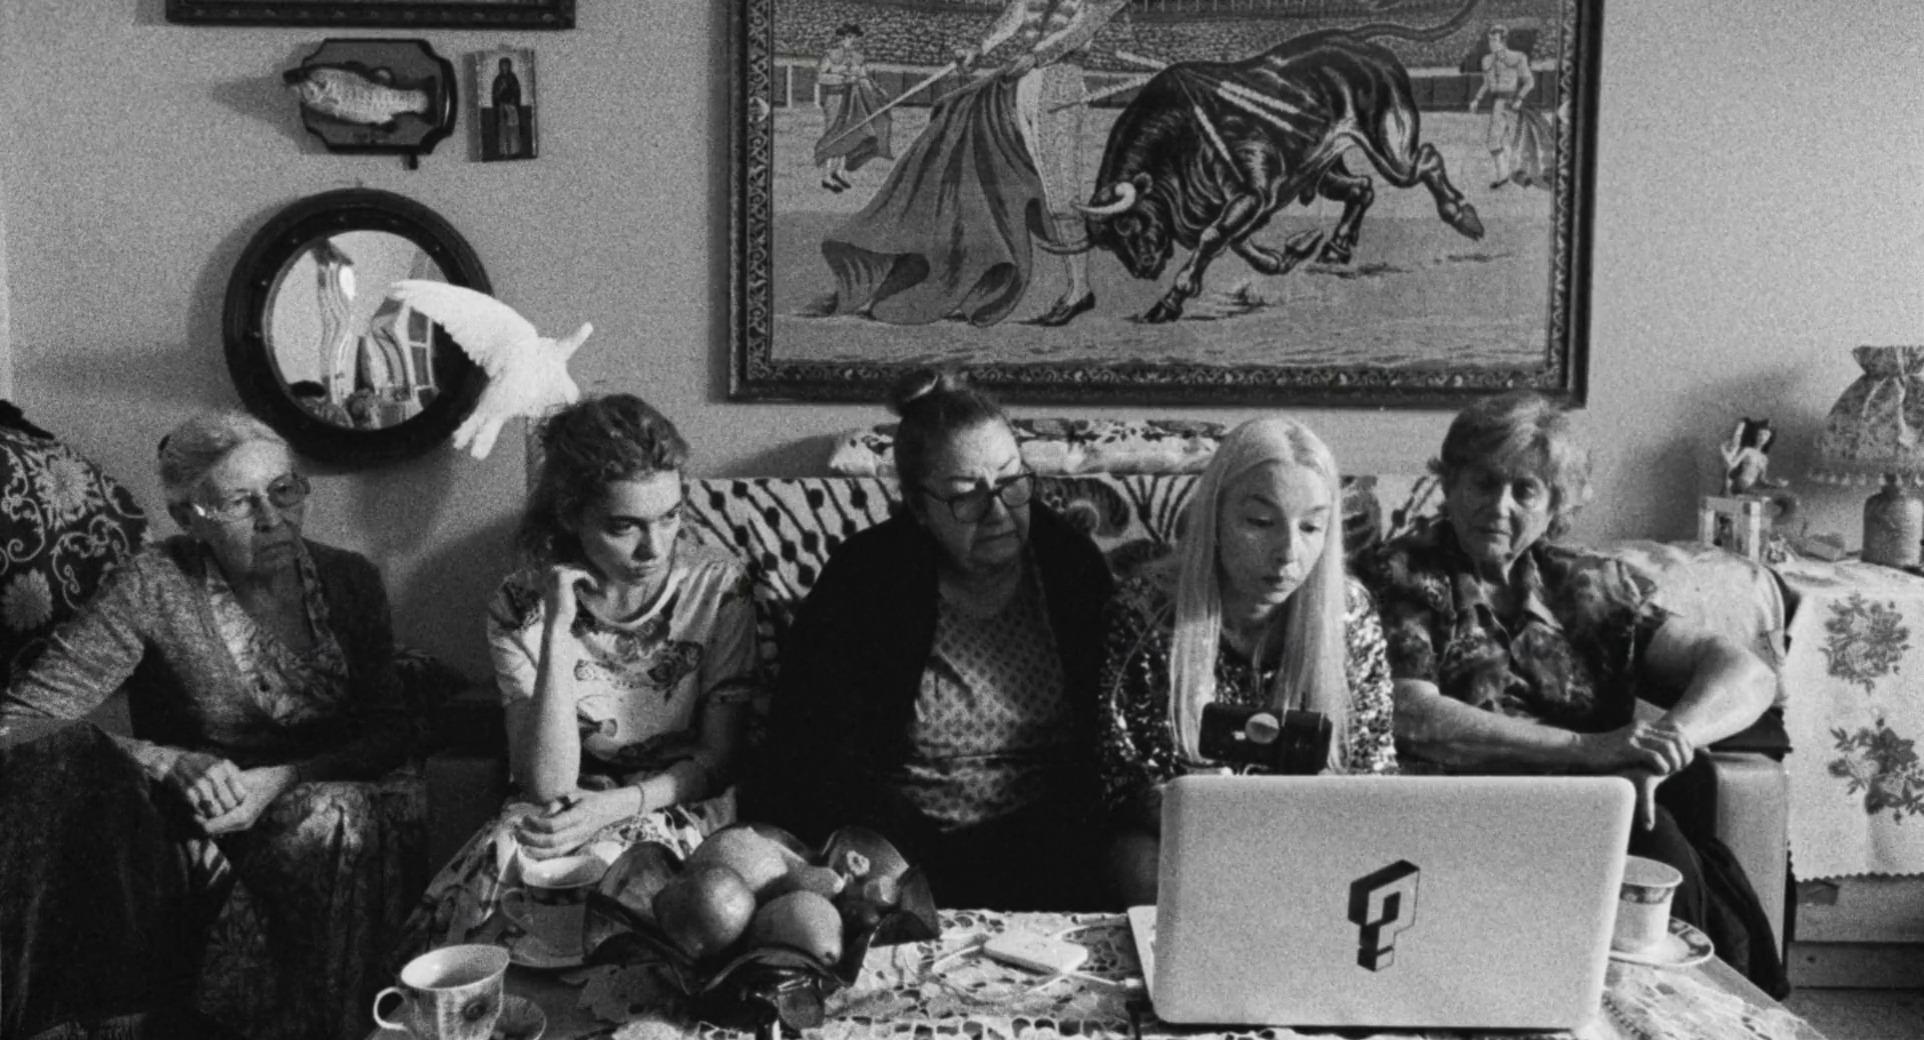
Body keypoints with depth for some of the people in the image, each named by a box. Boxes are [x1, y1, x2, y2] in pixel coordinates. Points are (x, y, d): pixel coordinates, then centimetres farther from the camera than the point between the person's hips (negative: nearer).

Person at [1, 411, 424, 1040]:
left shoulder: (350, 580, 2)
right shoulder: (155, 587, -9)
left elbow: (393, 730, -1)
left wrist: (283, 780, -19)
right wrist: (172, 763, -24)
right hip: (208, 839, -3)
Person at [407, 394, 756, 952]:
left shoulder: (718, 585, -9)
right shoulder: (521, 606, -8)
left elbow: (715, 758, -4)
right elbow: (547, 787, -17)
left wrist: (616, 806, -21)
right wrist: (557, 630, -25)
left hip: (679, 806, -1)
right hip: (572, 813, 1)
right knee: (505, 856, -30)